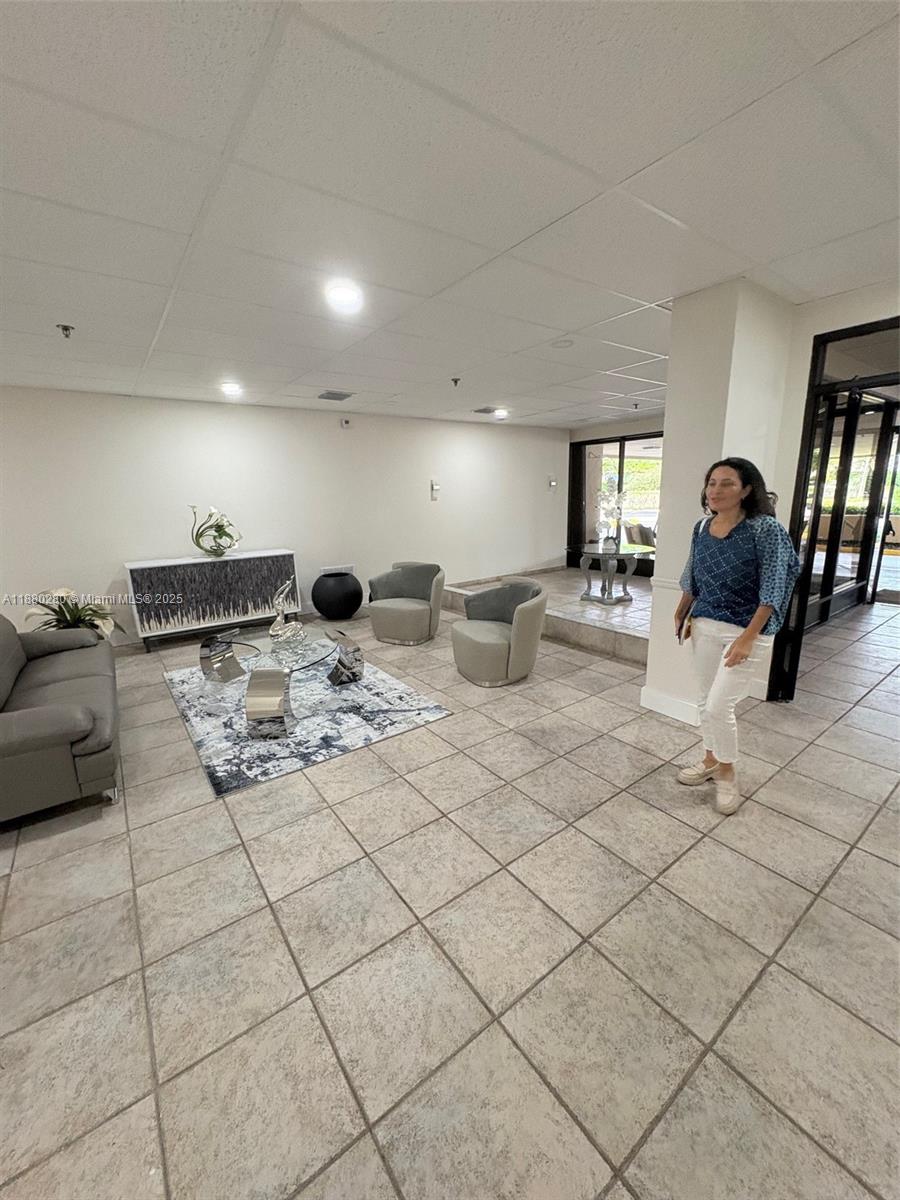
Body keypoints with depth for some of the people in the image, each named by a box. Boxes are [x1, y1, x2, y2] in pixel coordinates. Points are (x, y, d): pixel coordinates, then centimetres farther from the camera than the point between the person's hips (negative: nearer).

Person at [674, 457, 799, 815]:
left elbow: (772, 588, -17)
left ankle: (728, 773, 20)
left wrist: (747, 638, -21)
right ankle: (711, 761, 36)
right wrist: (681, 616, 17)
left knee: (718, 706, -5)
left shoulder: (765, 529, -15)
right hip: (705, 626, 6)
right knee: (707, 701, 15)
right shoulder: (702, 527, 3)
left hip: (745, 630, -6)